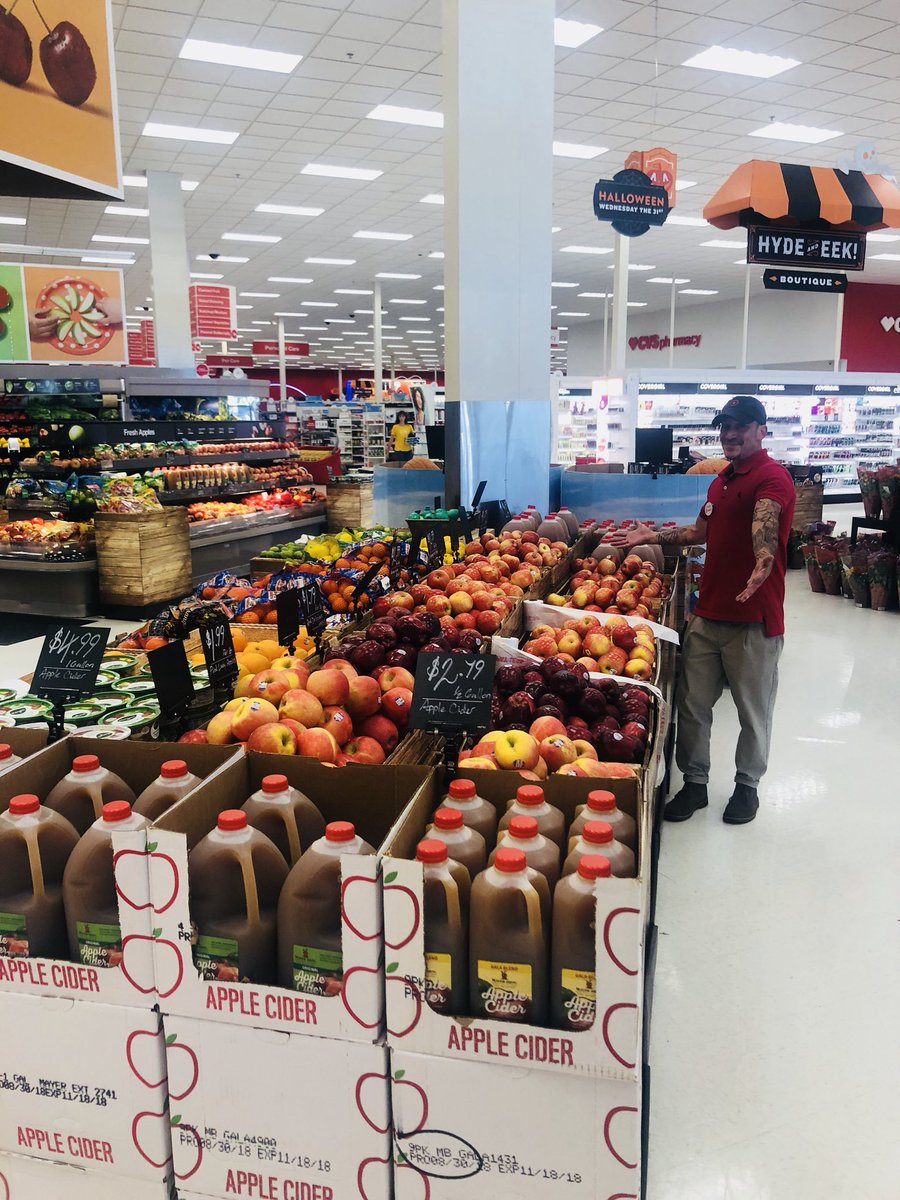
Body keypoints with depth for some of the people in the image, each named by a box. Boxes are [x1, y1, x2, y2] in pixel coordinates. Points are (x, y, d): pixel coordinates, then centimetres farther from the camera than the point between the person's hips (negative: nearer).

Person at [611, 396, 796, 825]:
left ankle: (747, 785, 28)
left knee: (753, 711, 10)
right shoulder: (721, 480, 14)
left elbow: (764, 521, -36)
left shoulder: (771, 477, -14)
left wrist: (761, 568, -54)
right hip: (708, 613, 8)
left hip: (754, 617, -7)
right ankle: (694, 782, 26)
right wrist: (652, 536, 21)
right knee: (693, 704, 12)